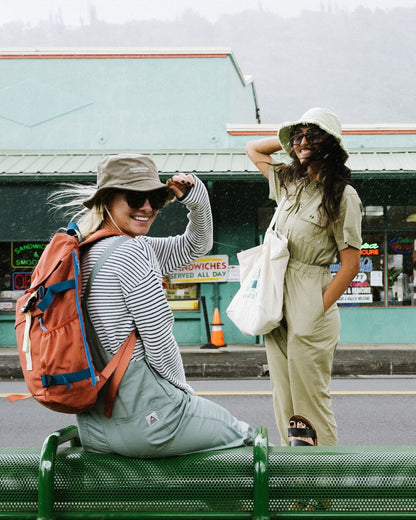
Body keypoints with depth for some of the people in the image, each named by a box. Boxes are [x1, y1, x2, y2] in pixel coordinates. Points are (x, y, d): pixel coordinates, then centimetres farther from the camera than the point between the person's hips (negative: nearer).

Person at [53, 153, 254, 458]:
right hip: (143, 417, -9)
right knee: (245, 435, 16)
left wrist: (195, 197, 0)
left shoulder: (87, 250, 10)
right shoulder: (131, 252, -18)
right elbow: (159, 342, -16)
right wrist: (184, 390, 1)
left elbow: (195, 246, 17)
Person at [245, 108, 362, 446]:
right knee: (283, 397, 10)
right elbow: (253, 148, 30)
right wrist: (290, 139, 16)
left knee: (310, 399, -4)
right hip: (276, 300, 7)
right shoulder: (289, 181, 13)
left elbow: (351, 264, -10)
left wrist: (317, 312, -16)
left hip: (311, 303, -7)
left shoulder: (343, 195, -7)